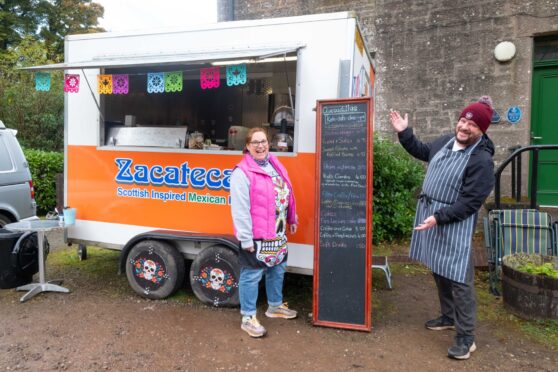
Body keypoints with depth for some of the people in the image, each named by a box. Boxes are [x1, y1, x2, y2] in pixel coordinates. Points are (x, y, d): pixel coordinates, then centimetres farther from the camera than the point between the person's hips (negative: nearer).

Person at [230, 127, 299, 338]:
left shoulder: (275, 164, 8)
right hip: (255, 236, -8)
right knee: (252, 275, 2)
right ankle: (248, 318, 17)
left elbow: (286, 194, 17)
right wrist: (246, 239, -21)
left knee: (277, 270, 21)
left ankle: (275, 306, 41)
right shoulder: (242, 173, -18)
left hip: (277, 234, 8)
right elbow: (240, 210, -20)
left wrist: (292, 219, 19)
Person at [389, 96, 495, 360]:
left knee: (459, 280, -5)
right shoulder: (445, 142, 7)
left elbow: (471, 202, -19)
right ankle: (449, 317, 37)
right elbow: (421, 152, 28)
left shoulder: (482, 160, -16)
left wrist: (439, 217, -24)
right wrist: (403, 132, 19)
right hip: (430, 216, 8)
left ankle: (466, 338, 7)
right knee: (439, 273, 18)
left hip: (454, 225, -8)